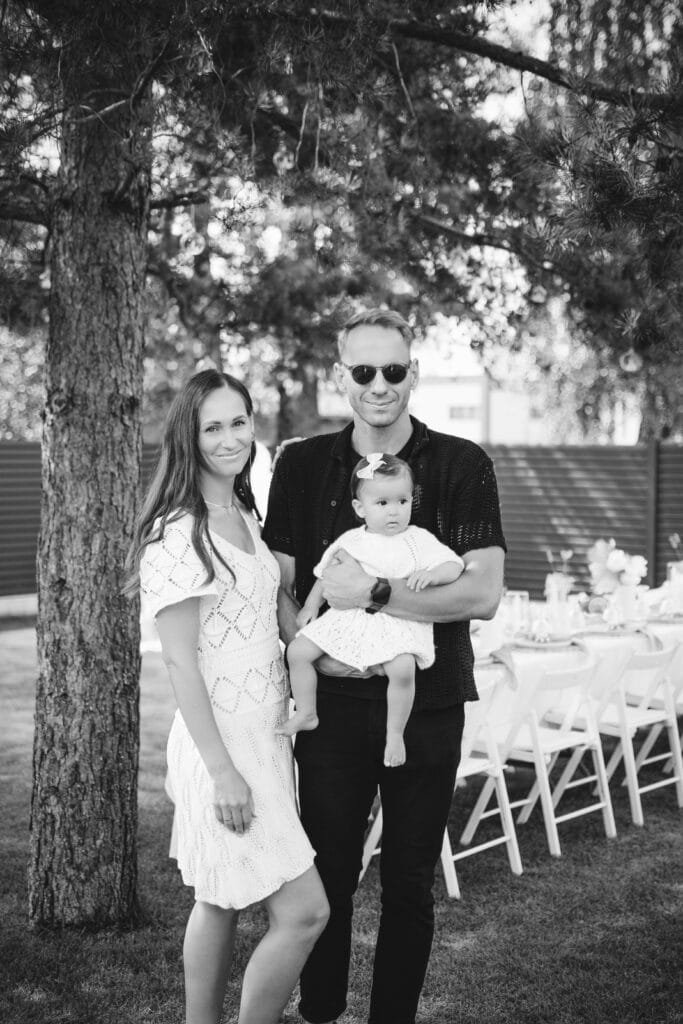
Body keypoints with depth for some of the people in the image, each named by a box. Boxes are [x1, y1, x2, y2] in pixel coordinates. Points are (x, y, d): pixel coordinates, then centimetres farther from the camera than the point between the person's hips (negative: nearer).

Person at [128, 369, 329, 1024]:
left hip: (263, 733, 9)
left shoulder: (243, 517, 12)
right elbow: (180, 661, -18)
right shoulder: (178, 535, -16)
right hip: (223, 741, -9)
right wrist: (222, 770, -20)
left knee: (219, 901, 16)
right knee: (304, 910, -8)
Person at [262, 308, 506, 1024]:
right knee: (326, 880, 9)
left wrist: (375, 593, -18)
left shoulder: (462, 466, -3)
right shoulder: (303, 465, 3)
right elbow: (279, 585, 4)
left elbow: (483, 594, -11)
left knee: (409, 885, 11)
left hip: (428, 708, -1)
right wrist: (312, 649, -14)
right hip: (333, 704, 1)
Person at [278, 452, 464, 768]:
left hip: (397, 622, -4)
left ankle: (395, 734, -12)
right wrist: (311, 605, 14)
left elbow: (454, 566, -3)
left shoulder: (418, 540, 2)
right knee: (298, 650, -4)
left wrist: (429, 575, -21)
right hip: (349, 618, 4)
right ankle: (306, 713, 13)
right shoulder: (349, 541, 11)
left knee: (403, 668, -32)